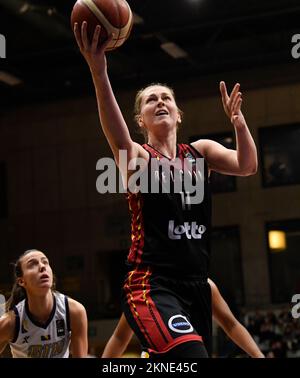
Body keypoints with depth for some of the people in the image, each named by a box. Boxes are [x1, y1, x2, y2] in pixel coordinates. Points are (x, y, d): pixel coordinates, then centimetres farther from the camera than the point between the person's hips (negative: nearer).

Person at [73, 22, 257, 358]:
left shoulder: (201, 152, 12)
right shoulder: (138, 158, -2)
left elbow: (247, 166, -5)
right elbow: (119, 138, -26)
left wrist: (237, 119, -24)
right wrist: (99, 73, -43)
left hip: (196, 287, 6)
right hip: (151, 287, -6)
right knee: (193, 355, -28)